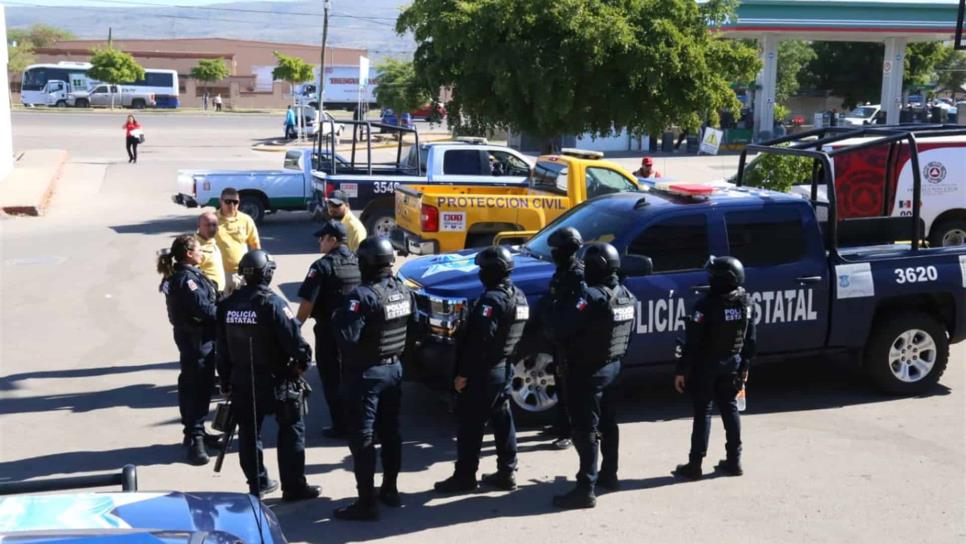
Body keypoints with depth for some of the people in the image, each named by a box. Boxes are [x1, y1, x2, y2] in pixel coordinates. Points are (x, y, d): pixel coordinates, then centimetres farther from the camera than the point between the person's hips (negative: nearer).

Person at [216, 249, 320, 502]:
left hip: (242, 381, 6)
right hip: (275, 379, -5)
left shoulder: (227, 305, 2)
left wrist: (226, 382, 15)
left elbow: (222, 350, 7)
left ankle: (257, 484, 24)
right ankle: (294, 487, 7)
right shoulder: (272, 303, -17)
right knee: (291, 431, 5)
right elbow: (294, 339, -20)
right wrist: (303, 361, -1)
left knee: (249, 432, 16)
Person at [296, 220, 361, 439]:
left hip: (330, 330, -6)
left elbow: (307, 302, -19)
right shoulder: (358, 262, 5)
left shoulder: (323, 266, -15)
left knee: (332, 379, 4)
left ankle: (341, 426, 7)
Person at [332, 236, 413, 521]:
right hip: (394, 368, 8)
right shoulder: (403, 290, 0)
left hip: (365, 374, -7)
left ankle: (366, 503, 2)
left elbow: (347, 336, -29)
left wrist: (338, 316, -12)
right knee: (390, 431, 18)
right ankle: (390, 489, 30)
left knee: (362, 437, -1)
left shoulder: (363, 296, -24)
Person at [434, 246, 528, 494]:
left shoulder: (492, 299, -21)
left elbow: (479, 341, -24)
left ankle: (464, 476, 4)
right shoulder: (519, 296, 9)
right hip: (504, 369, 9)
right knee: (502, 421, 13)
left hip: (483, 372, -9)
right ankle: (507, 473, 18)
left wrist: (463, 373, -19)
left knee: (470, 424, -1)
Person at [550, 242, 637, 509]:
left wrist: (563, 304, -7)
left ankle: (586, 489, -5)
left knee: (585, 430, -5)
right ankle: (609, 475, 34)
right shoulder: (627, 297, 4)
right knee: (607, 424, 20)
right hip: (612, 367, 9)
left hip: (587, 371, -8)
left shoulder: (591, 297, -24)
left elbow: (561, 328, -24)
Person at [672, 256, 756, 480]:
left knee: (703, 412, 1)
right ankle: (734, 461, 20)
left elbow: (692, 342, -19)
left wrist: (681, 370, -12)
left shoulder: (706, 306, -21)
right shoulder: (746, 303, -1)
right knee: (729, 408, 15)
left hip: (706, 365, -5)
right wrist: (744, 365, 15)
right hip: (732, 363, 5)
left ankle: (695, 464, 4)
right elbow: (750, 338, 6)